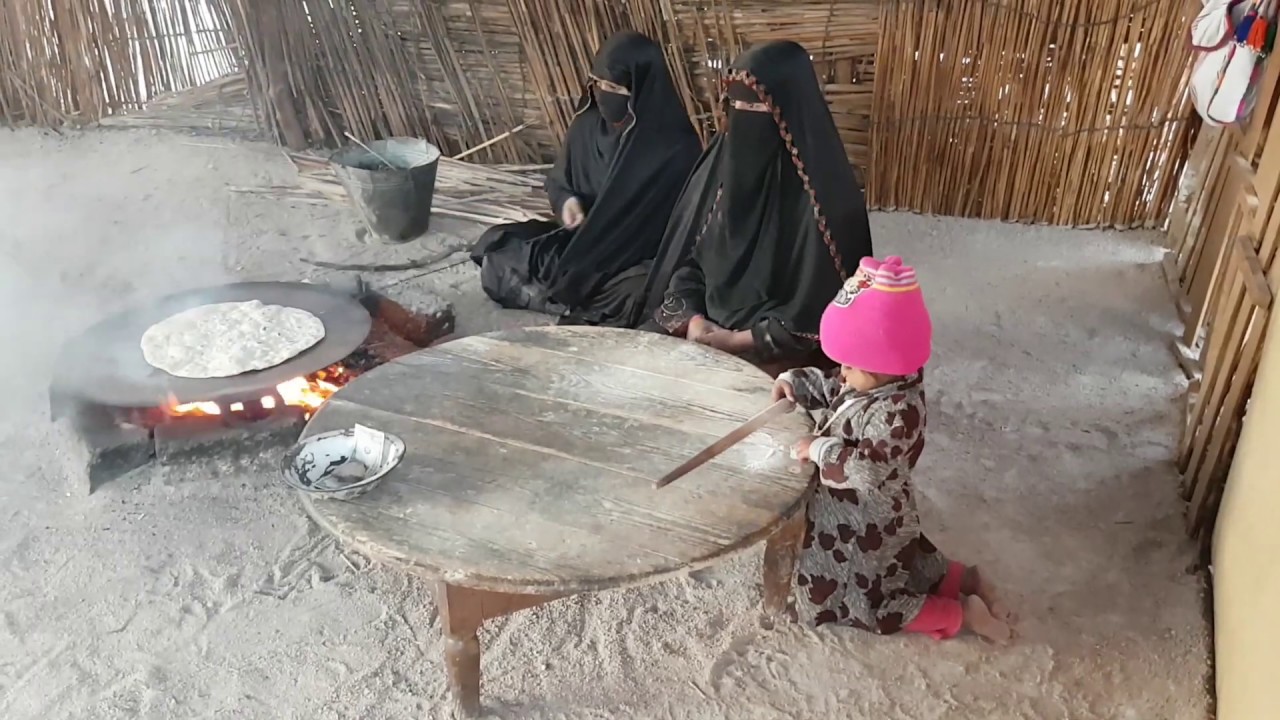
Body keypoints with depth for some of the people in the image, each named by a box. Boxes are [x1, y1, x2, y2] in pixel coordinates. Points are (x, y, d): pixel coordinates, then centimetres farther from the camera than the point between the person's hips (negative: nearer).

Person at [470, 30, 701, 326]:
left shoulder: (676, 149, -17)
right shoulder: (588, 124, -1)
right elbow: (558, 180, 14)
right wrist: (566, 200, -12)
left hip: (640, 260, -5)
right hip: (581, 241, 6)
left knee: (632, 294, -39)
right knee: (494, 246, -10)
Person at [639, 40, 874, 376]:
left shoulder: (825, 194, -15)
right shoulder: (720, 166, 2)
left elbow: (822, 310, -14)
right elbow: (686, 259, 7)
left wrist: (740, 341, -16)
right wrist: (693, 321, -10)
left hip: (778, 357, -5)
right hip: (705, 333, 6)